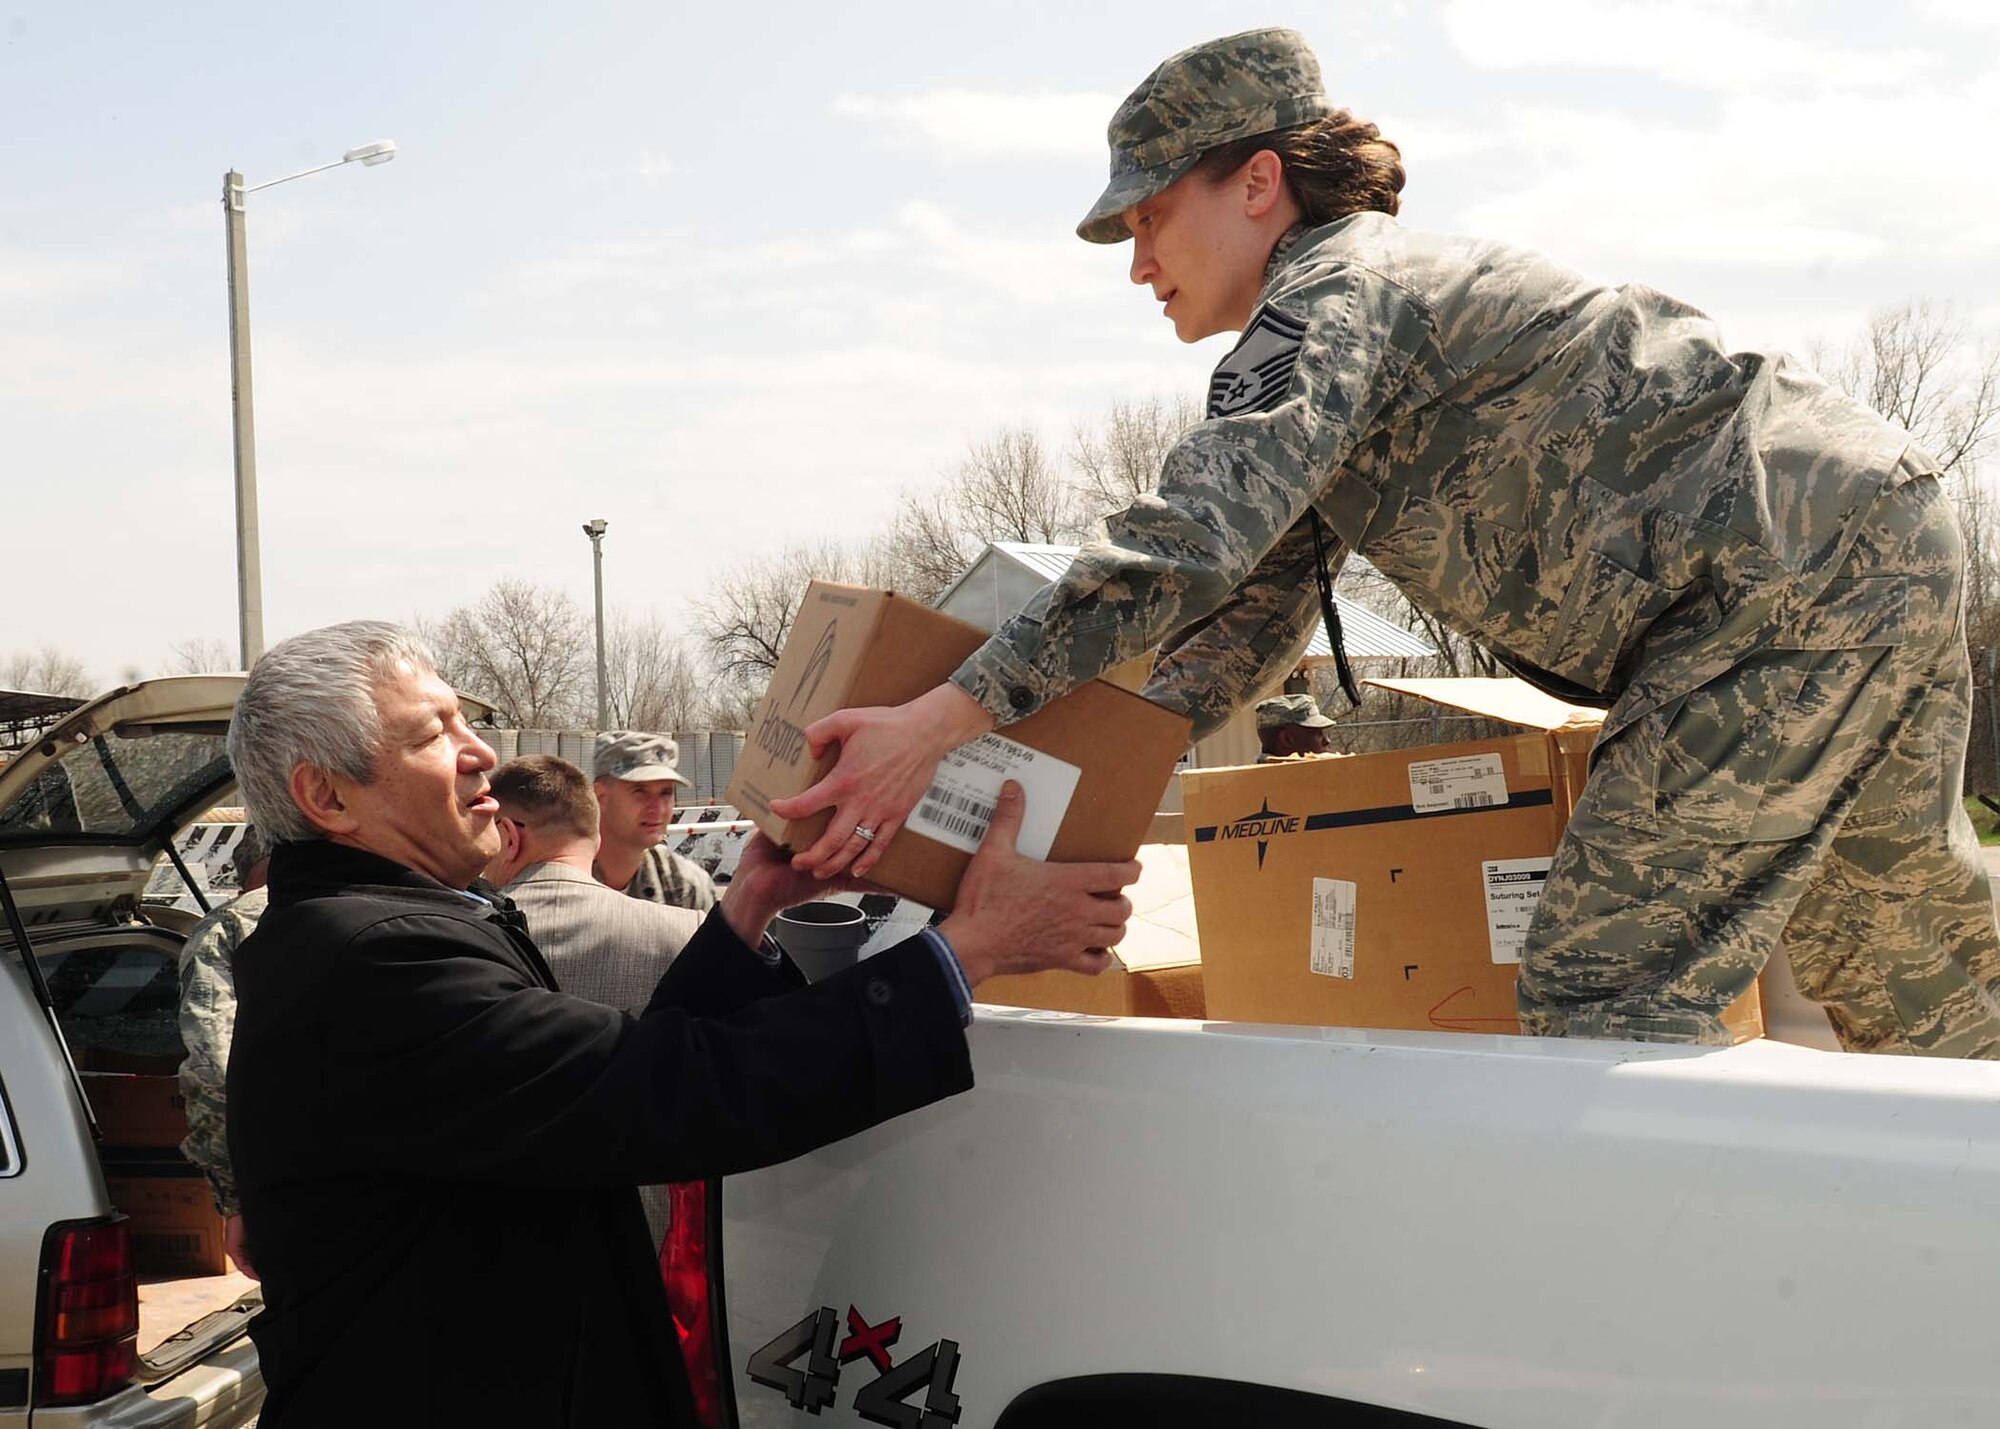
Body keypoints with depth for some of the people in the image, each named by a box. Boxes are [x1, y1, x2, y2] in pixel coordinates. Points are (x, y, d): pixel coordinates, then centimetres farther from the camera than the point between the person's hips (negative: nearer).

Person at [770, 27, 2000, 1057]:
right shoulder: (1345, 333, 20)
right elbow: (1247, 620, 20)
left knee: (1604, 999, -11)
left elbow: (1194, 535, -28)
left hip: (1792, 571, -11)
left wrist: (943, 722, -32)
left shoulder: (1333, 290, -11)